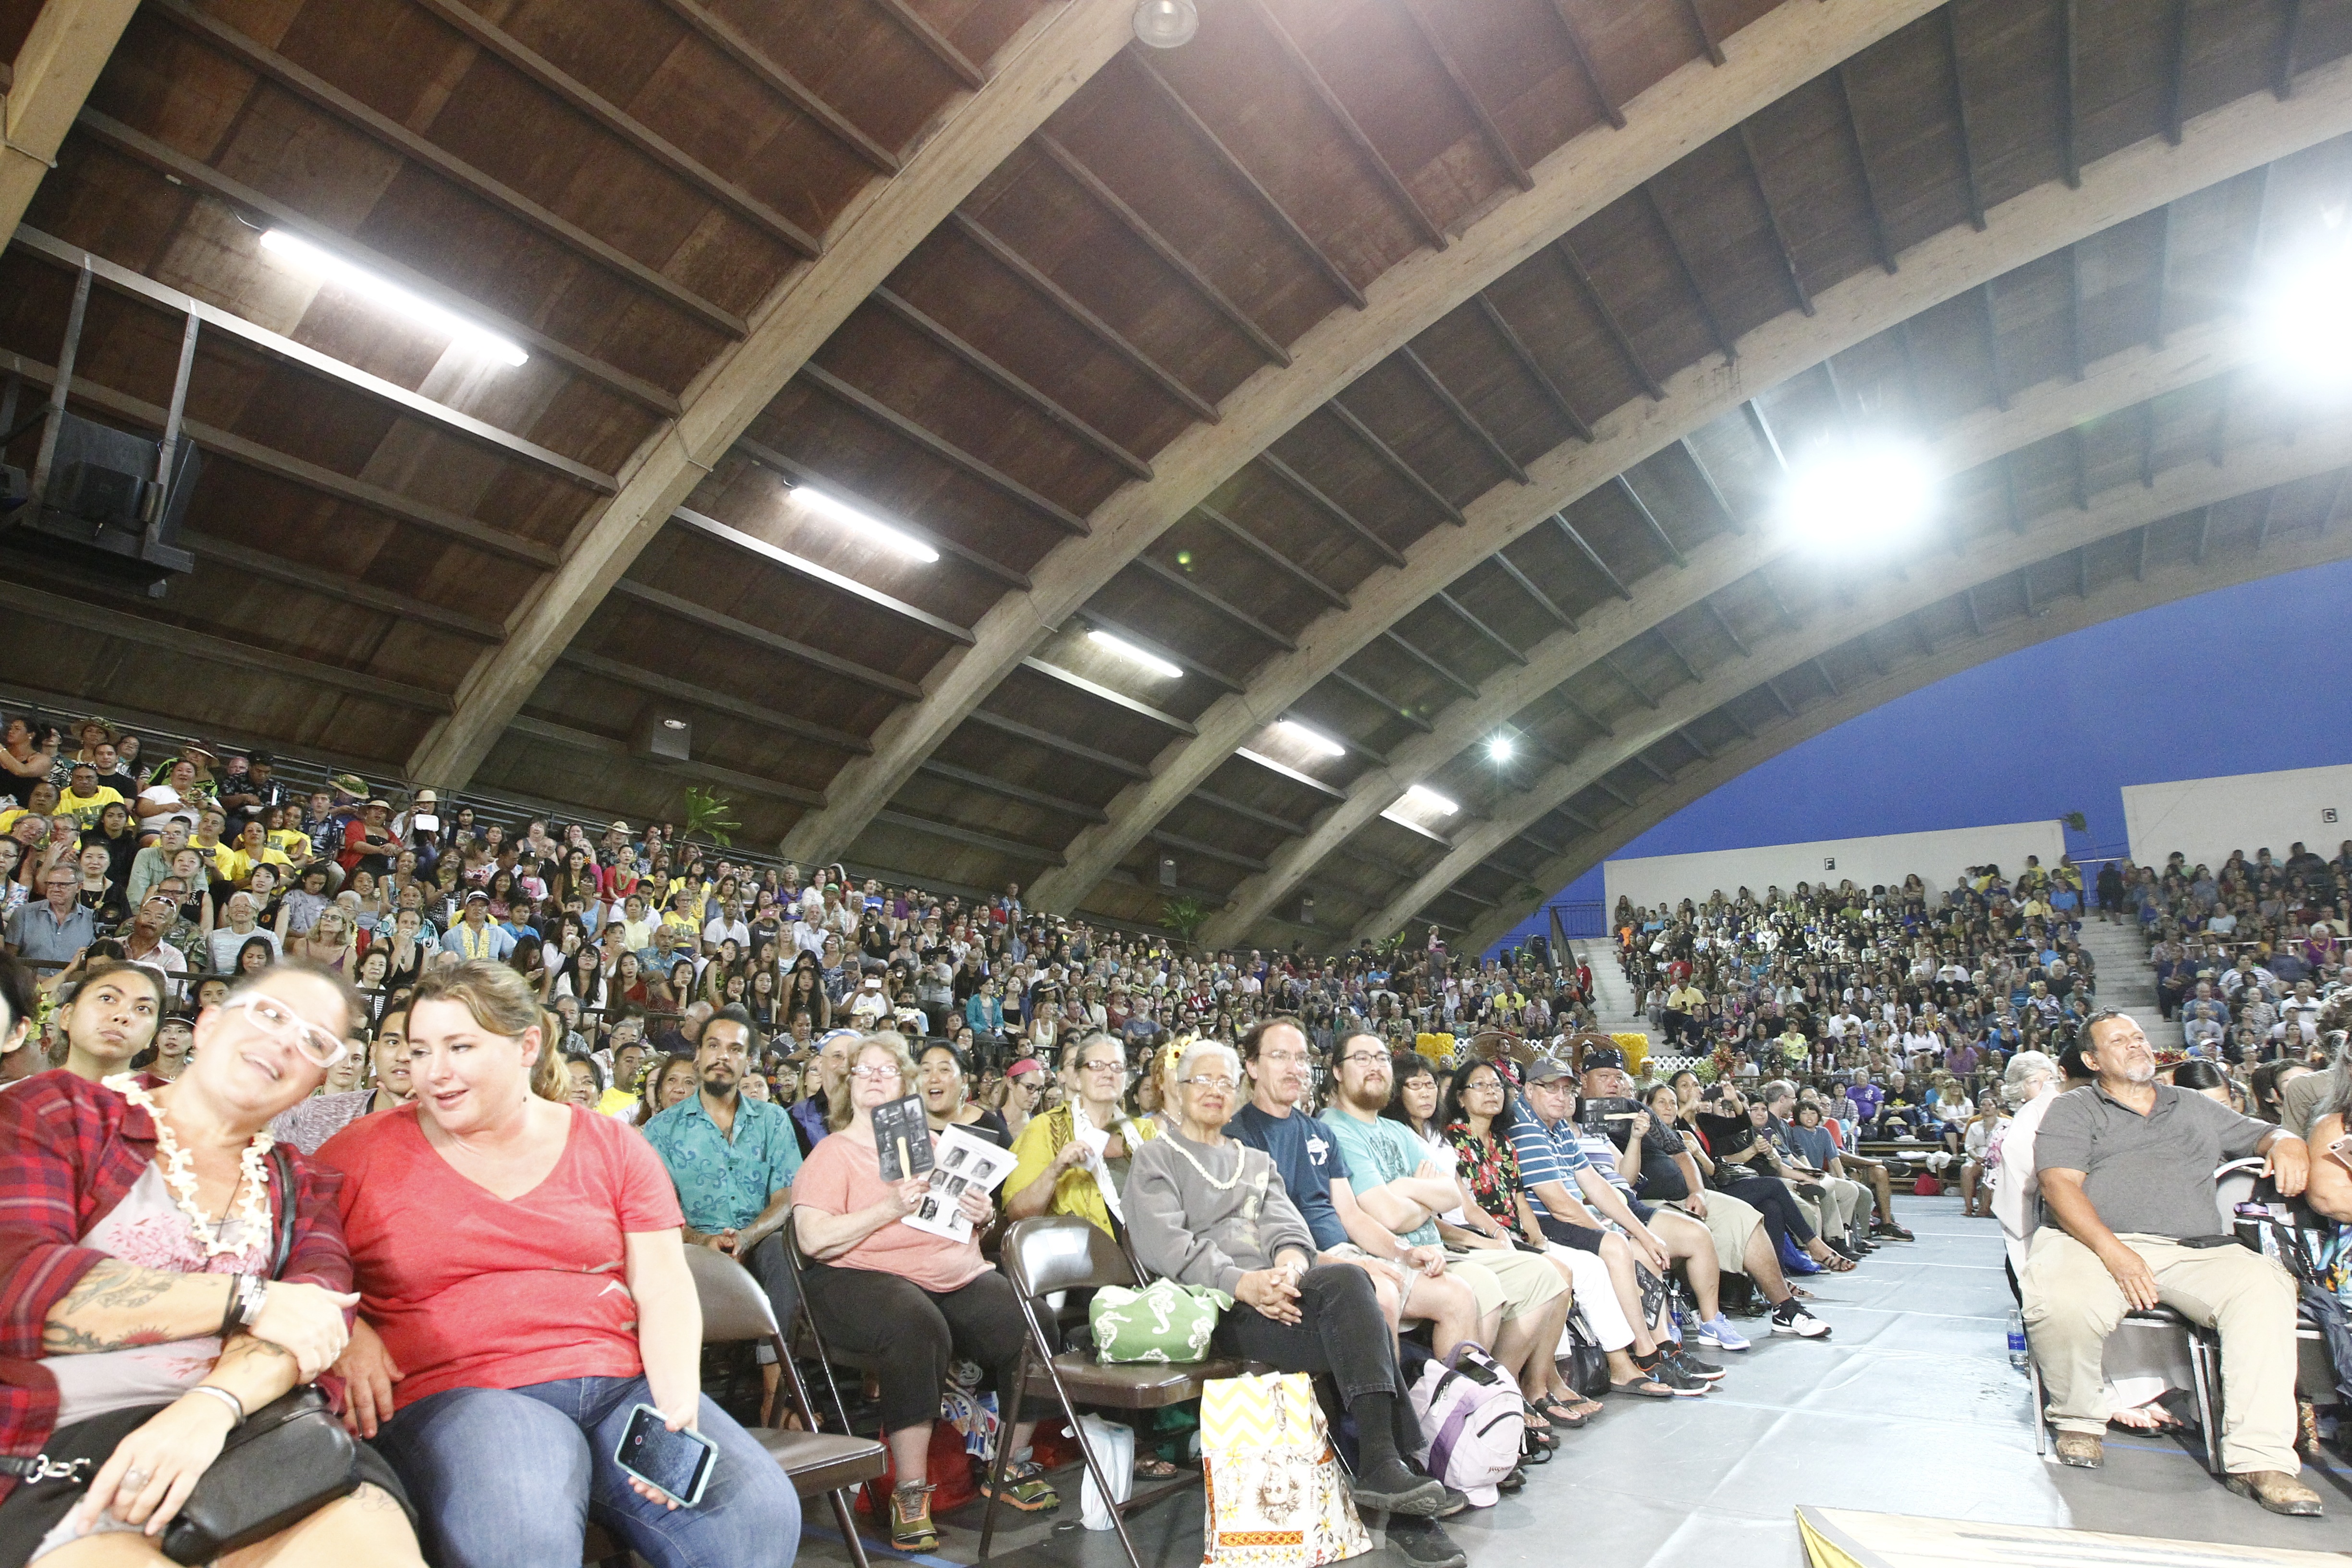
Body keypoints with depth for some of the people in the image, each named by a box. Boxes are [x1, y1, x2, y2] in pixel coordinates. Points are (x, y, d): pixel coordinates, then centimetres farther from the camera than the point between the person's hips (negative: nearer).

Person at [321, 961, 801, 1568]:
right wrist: (345, 1331, -11)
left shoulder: (612, 1147, 11)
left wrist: (679, 1404, -11)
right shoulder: (363, 1152, 9)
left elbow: (665, 1290, 5)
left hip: (623, 1384, 3)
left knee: (760, 1512, -20)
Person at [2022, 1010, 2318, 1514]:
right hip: (2094, 1243, -4)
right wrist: (2114, 1252, -19)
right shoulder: (2073, 1109, 11)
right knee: (2063, 1302, -36)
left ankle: (2259, 1459, -25)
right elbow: (2060, 1186, -3)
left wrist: (2287, 1143, 4)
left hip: (2192, 1252, 4)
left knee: (2264, 1285, -28)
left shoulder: (2194, 1107, 27)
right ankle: (2079, 1420, -5)